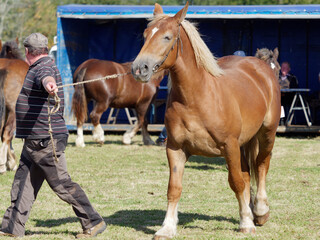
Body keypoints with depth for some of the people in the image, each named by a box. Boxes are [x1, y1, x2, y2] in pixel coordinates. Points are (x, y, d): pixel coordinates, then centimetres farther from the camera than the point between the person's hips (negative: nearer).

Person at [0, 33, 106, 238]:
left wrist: (49, 83, -66)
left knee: (62, 184, -5)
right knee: (22, 182, 10)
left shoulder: (44, 67, -17)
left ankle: (94, 222, 2)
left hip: (46, 141, -10)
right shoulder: (40, 68, 16)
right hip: (34, 140, 10)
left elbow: (46, 76, -43)